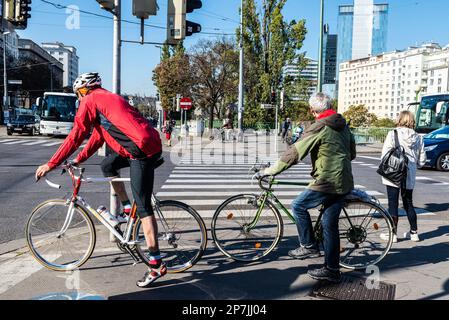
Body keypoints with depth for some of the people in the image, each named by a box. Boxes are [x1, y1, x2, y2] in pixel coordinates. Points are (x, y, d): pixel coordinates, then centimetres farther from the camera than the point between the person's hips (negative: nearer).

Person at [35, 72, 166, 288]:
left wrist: (50, 165, 2)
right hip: (151, 144, 9)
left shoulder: (90, 101, 0)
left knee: (143, 206, -6)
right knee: (107, 165, 26)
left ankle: (157, 264, -4)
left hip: (142, 150, -9)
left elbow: (75, 137, -4)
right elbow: (98, 136, 30)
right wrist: (78, 160, 31)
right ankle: (128, 208, 26)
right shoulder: (107, 99, 28)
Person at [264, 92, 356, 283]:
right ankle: (332, 270, 17)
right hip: (344, 182, 8)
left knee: (298, 206, 9)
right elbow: (352, 152, 22)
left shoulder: (319, 128, -13)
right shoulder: (343, 125, 12)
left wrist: (272, 170, -9)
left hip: (327, 182, -8)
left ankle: (308, 246, 14)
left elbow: (295, 153, -16)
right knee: (330, 225, 11)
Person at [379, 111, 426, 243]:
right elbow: (422, 160, 8)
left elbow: (385, 155, -12)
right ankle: (414, 232, 23)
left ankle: (393, 234, 7)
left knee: (393, 204, 3)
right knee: (408, 204, 17)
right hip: (410, 177, 5)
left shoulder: (393, 134, -10)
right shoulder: (418, 138, 4)